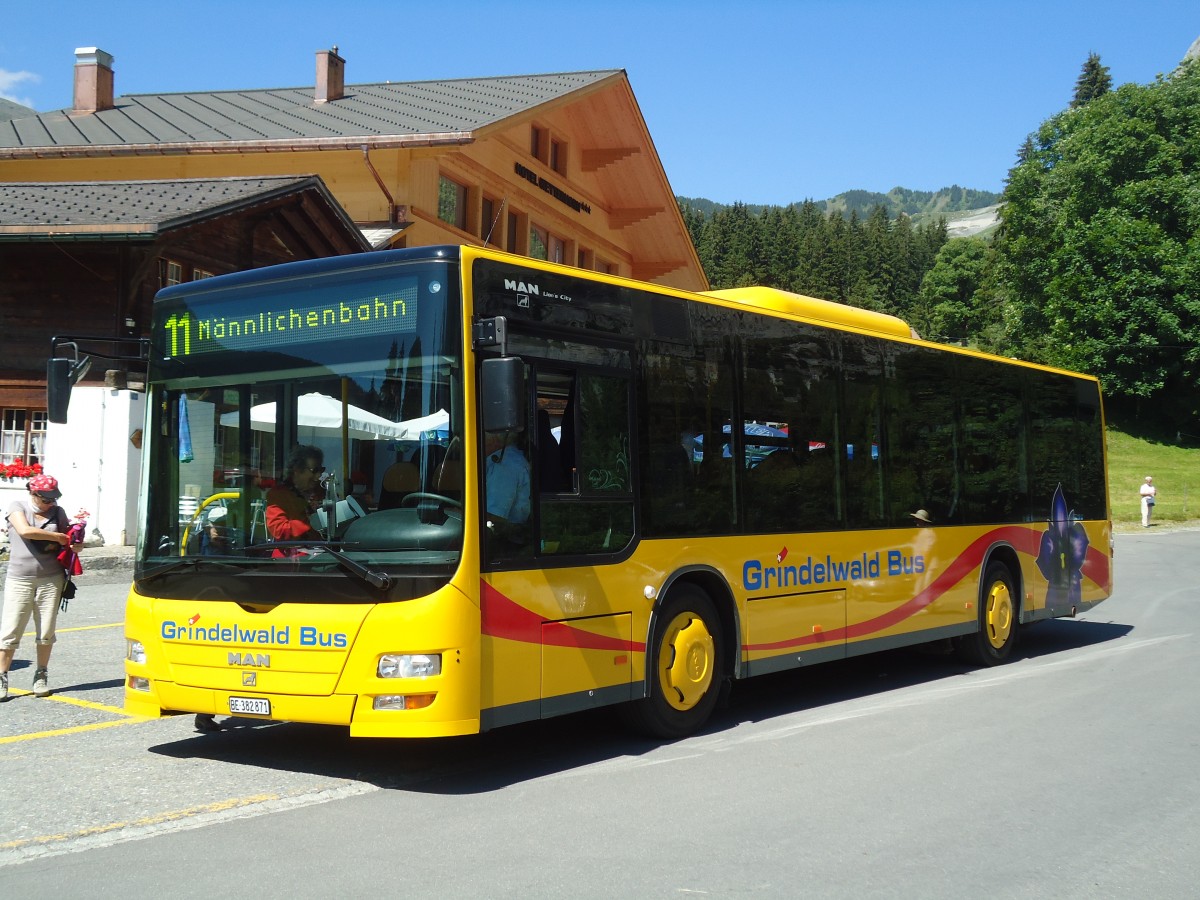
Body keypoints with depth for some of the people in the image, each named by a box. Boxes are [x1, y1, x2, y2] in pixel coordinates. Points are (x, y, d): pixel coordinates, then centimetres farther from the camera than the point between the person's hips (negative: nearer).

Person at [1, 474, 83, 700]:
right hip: (20, 580, -3)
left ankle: (41, 677, 18)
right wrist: (57, 537, -14)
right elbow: (25, 530, -19)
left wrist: (76, 546, -8)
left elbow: (69, 541, 16)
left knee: (46, 631, 6)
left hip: (51, 579, 3)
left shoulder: (58, 512, 9)